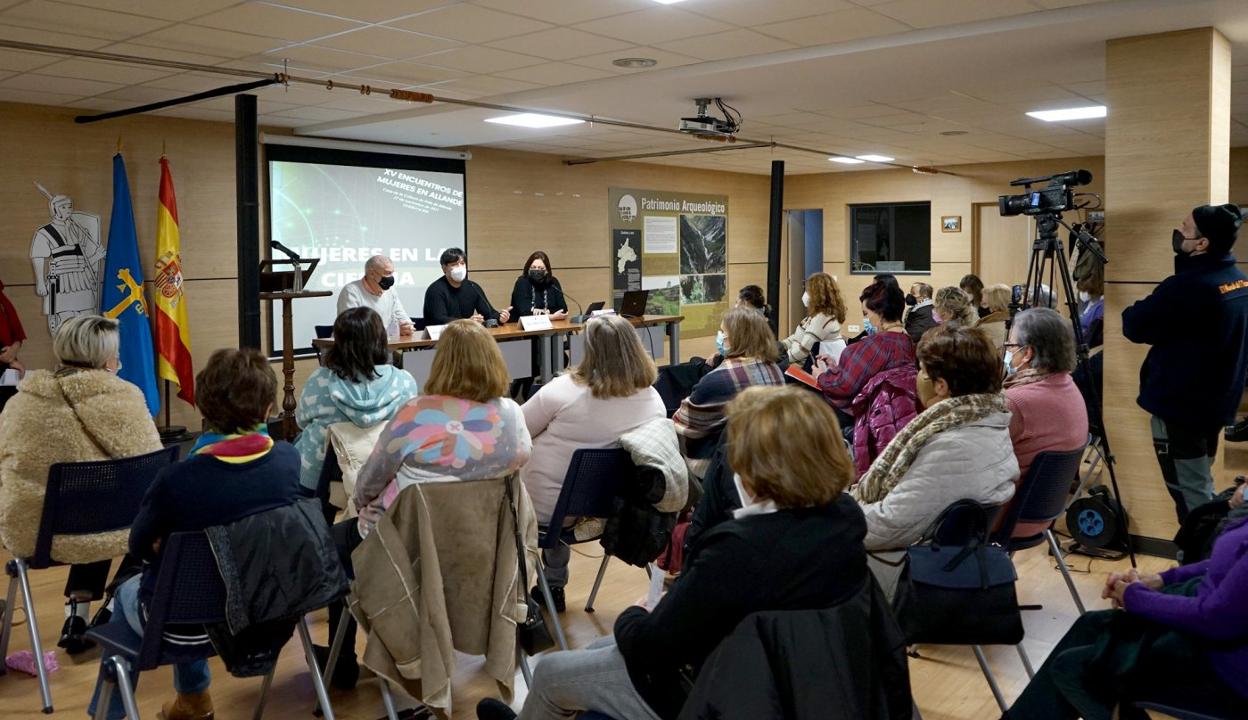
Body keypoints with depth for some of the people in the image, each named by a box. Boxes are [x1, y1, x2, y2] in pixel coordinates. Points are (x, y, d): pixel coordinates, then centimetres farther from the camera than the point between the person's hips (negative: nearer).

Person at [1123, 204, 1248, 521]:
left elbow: (1133, 327, -15)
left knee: (1190, 495, 2)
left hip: (1179, 406, -9)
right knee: (1201, 488, 21)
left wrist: (1137, 309, 3)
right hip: (1216, 402, 9)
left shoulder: (1188, 286, -26)